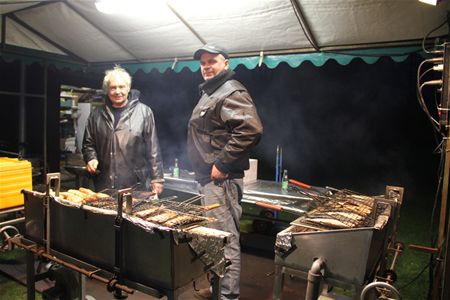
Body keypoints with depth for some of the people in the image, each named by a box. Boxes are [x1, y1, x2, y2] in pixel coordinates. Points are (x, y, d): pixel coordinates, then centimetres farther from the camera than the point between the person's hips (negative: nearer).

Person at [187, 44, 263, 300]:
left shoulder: (232, 92, -12)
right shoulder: (210, 93, 20)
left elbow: (251, 129, -27)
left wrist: (222, 164, -23)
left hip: (220, 179, -11)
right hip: (210, 177, 11)